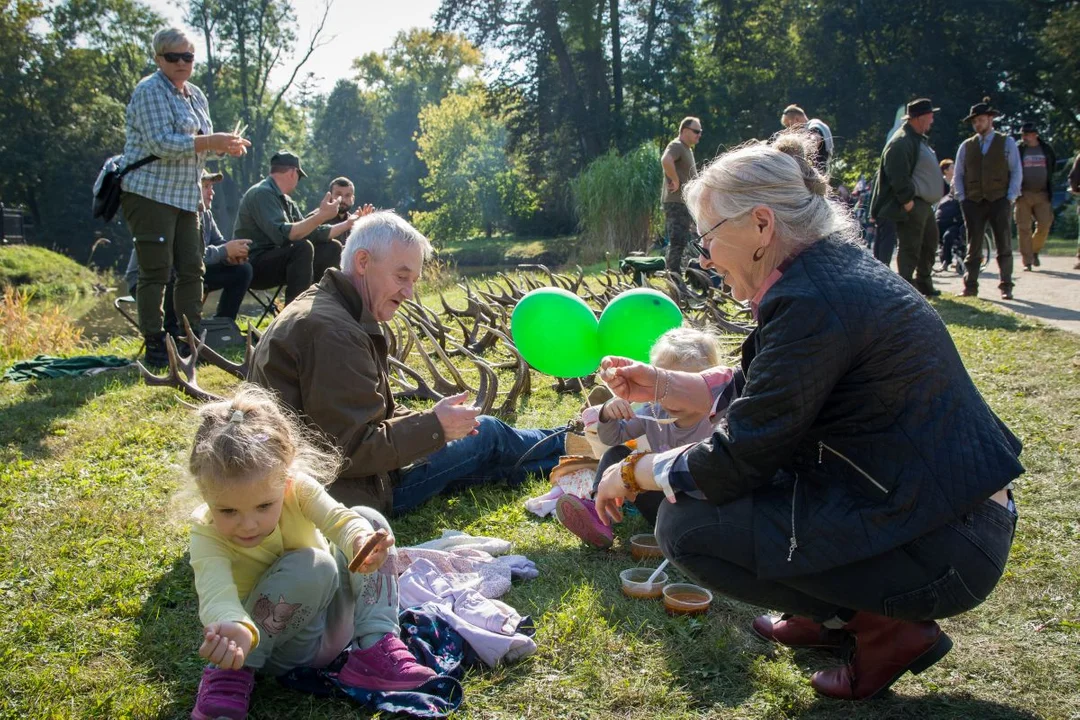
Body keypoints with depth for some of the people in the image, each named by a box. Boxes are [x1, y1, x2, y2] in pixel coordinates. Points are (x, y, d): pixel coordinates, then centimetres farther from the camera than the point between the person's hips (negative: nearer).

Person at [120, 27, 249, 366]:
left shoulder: (195, 96, 16)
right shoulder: (150, 91, -9)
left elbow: (200, 142, 19)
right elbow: (161, 144, -21)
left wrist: (226, 145, -2)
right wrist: (211, 142, -23)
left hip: (184, 196, 8)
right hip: (149, 194, -8)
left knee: (192, 269, 8)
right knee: (157, 272, -6)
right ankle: (155, 347, 0)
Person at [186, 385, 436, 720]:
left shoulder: (297, 488, -18)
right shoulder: (206, 533, -26)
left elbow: (339, 519, -29)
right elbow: (216, 591, -40)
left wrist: (360, 541, -54)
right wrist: (237, 630, -64)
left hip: (336, 619, 4)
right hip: (284, 649, -4)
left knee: (369, 519, -14)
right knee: (312, 568, -34)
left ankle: (374, 649, -15)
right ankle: (232, 670, -17)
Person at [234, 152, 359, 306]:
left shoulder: (286, 201, 11)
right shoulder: (262, 193, -16)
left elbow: (309, 233, 12)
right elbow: (282, 234, -29)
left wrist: (348, 224, 13)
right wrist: (321, 216, -30)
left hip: (276, 260, 9)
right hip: (254, 267, -9)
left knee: (332, 248, 5)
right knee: (303, 247, -32)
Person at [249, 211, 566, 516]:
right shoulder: (331, 332, -27)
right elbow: (351, 450, -28)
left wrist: (430, 420, -2)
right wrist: (433, 427, -18)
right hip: (347, 494, -9)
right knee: (486, 434, 9)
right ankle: (563, 446, 33)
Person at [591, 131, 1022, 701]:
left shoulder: (811, 302, -23)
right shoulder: (840, 267, 6)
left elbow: (738, 460, -19)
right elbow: (760, 396, 17)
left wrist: (632, 473, -3)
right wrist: (660, 385, 13)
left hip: (940, 549, -10)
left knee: (684, 523, -10)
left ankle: (885, 626, -1)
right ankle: (830, 613, 20)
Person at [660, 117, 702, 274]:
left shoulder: (687, 149, 21)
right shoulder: (676, 146, -11)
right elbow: (666, 161, -34)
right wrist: (676, 181, -25)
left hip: (684, 202, 11)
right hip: (676, 202, -11)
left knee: (681, 242, 14)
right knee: (677, 242, -12)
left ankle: (677, 277, 20)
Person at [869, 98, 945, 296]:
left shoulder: (919, 139, 19)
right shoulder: (902, 142, -17)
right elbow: (898, 175, -24)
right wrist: (907, 200, -23)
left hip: (924, 204, 11)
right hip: (912, 205, -11)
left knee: (930, 243, 19)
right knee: (910, 248, -7)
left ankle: (924, 283, 30)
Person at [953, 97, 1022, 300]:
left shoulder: (1007, 143, 6)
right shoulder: (966, 146, 11)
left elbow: (1016, 172, 3)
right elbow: (958, 175, 12)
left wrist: (1010, 198, -7)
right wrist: (962, 198, 0)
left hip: (999, 201, -1)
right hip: (973, 203, 2)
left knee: (1004, 245, 0)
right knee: (973, 246, 2)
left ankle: (1006, 287, 6)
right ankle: (970, 287, 4)